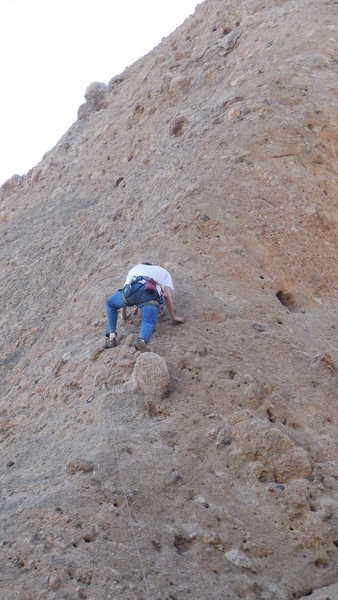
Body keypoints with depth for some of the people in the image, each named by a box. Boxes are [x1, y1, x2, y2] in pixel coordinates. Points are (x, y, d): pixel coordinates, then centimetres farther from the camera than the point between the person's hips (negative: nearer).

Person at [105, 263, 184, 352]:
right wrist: (173, 317, 20)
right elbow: (167, 295, 17)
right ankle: (142, 340, -48)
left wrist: (124, 315, 57)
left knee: (111, 304, 27)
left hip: (133, 290, 2)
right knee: (149, 322, -11)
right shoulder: (164, 272, 38)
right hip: (152, 295, -2)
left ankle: (111, 336, 10)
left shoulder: (135, 268, 44)